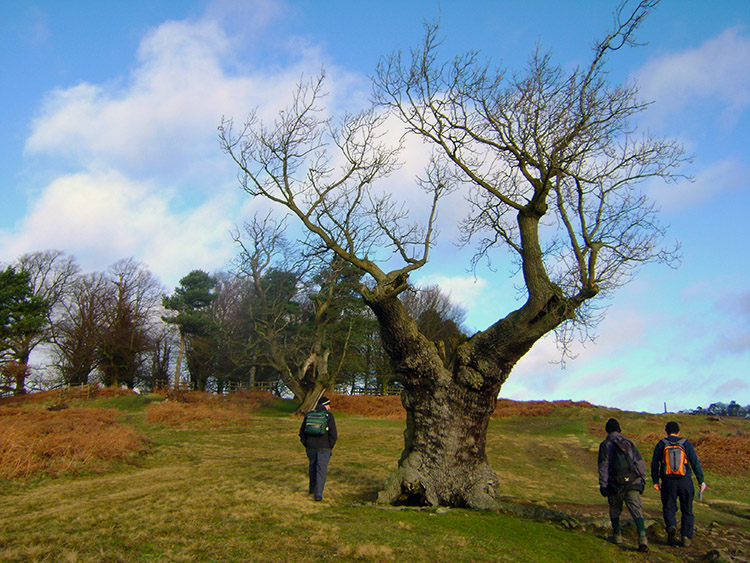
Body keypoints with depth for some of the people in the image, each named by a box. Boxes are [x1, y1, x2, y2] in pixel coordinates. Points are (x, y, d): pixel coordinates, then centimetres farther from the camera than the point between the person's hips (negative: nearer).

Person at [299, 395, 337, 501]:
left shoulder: (308, 415, 8)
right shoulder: (328, 415, -5)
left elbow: (302, 432, 12)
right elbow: (333, 434, -9)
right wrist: (330, 446, 2)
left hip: (311, 447, 4)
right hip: (324, 447, -4)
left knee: (312, 467, 21)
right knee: (321, 470, -1)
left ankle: (312, 488, 35)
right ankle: (318, 494, -7)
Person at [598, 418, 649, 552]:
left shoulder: (605, 445, 3)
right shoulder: (629, 443, 15)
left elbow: (603, 465, -6)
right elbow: (640, 462, 13)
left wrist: (602, 484, -6)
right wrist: (642, 480, 19)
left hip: (615, 484, -2)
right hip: (633, 483, 2)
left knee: (615, 510, 18)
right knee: (637, 511, -4)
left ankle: (617, 535, 27)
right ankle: (642, 539, -19)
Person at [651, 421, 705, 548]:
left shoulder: (661, 444, 2)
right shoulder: (686, 444, 2)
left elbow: (654, 464, 0)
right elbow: (695, 463, -4)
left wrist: (655, 481, 6)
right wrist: (701, 481, 1)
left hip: (668, 482, -1)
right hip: (685, 481, 1)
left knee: (669, 508, 10)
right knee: (687, 510, 12)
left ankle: (671, 526, -18)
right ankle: (686, 537, 6)